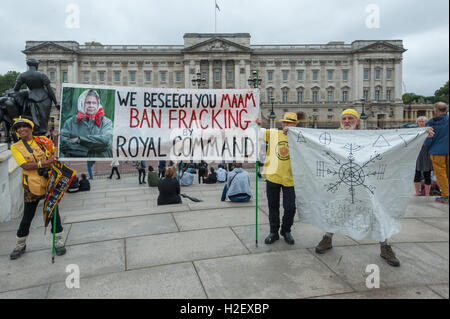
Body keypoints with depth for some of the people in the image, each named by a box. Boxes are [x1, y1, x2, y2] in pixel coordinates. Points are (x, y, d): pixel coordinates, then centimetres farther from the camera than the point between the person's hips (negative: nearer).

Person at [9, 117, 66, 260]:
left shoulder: (43, 141, 4)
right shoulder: (16, 147, -3)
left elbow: (53, 154, 20)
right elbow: (24, 165, -16)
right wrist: (43, 163, -25)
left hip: (49, 182, 2)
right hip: (32, 186, -1)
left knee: (54, 213, 6)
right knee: (27, 217, 6)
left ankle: (58, 242, 19)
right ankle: (20, 245, 26)